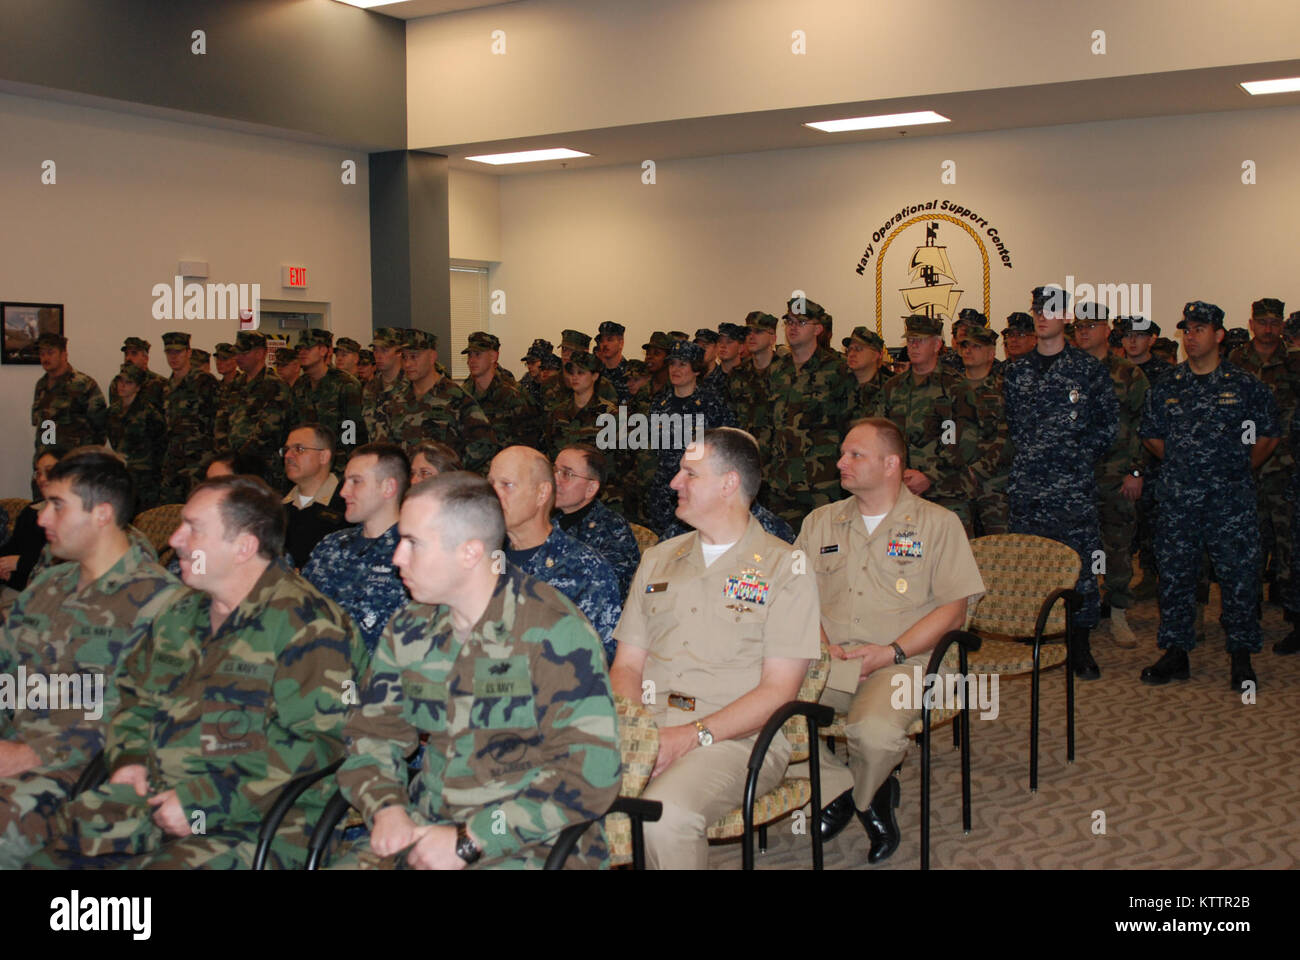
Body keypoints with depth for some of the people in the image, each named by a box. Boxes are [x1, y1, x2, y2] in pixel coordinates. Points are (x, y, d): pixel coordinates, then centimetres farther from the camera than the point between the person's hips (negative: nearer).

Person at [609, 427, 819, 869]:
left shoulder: (786, 568, 1)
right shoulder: (658, 559, 19)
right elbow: (627, 664, 17)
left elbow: (779, 690, -6)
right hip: (648, 726, 5)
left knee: (664, 813, -33)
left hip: (736, 735, -4)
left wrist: (693, 736, -16)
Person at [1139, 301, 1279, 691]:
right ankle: (1175, 652, 15)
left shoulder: (1245, 385, 2)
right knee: (1175, 574, 5)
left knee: (1240, 574, -1)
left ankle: (1241, 656, 10)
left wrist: (1239, 469, 9)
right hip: (1178, 498, 2)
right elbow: (1152, 435, 18)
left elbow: (1269, 435, 10)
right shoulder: (1166, 387, 8)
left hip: (1232, 498, -2)